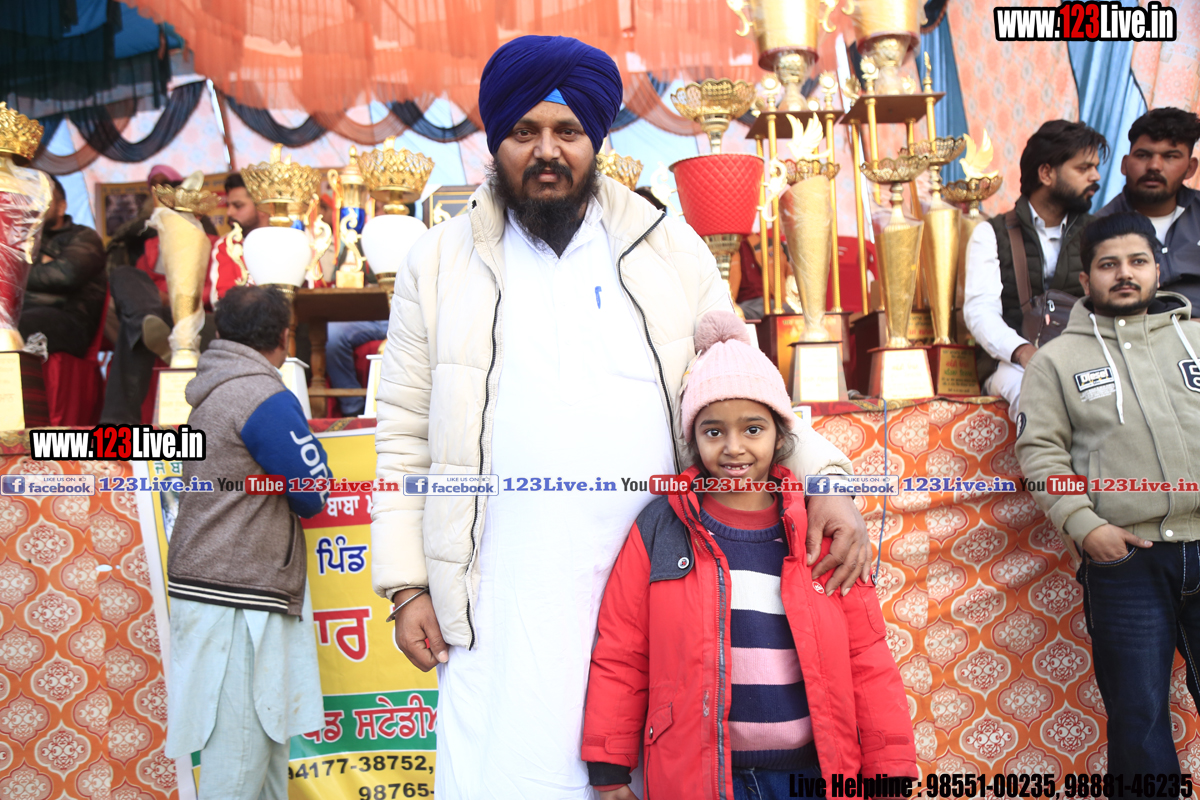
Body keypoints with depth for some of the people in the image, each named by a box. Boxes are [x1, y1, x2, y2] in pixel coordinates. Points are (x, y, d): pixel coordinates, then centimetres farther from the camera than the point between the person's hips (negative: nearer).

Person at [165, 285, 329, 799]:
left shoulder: (213, 392, 15)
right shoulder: (265, 397, -14)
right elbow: (314, 495, -10)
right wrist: (305, 433, 7)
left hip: (205, 582, 10)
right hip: (237, 602, -9)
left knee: (266, 736, 15)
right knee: (238, 755, -4)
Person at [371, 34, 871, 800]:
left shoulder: (671, 251, 9)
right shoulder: (441, 263, 8)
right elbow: (406, 436, 7)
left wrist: (824, 475, -7)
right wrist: (407, 584, 1)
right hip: (506, 605, 0)